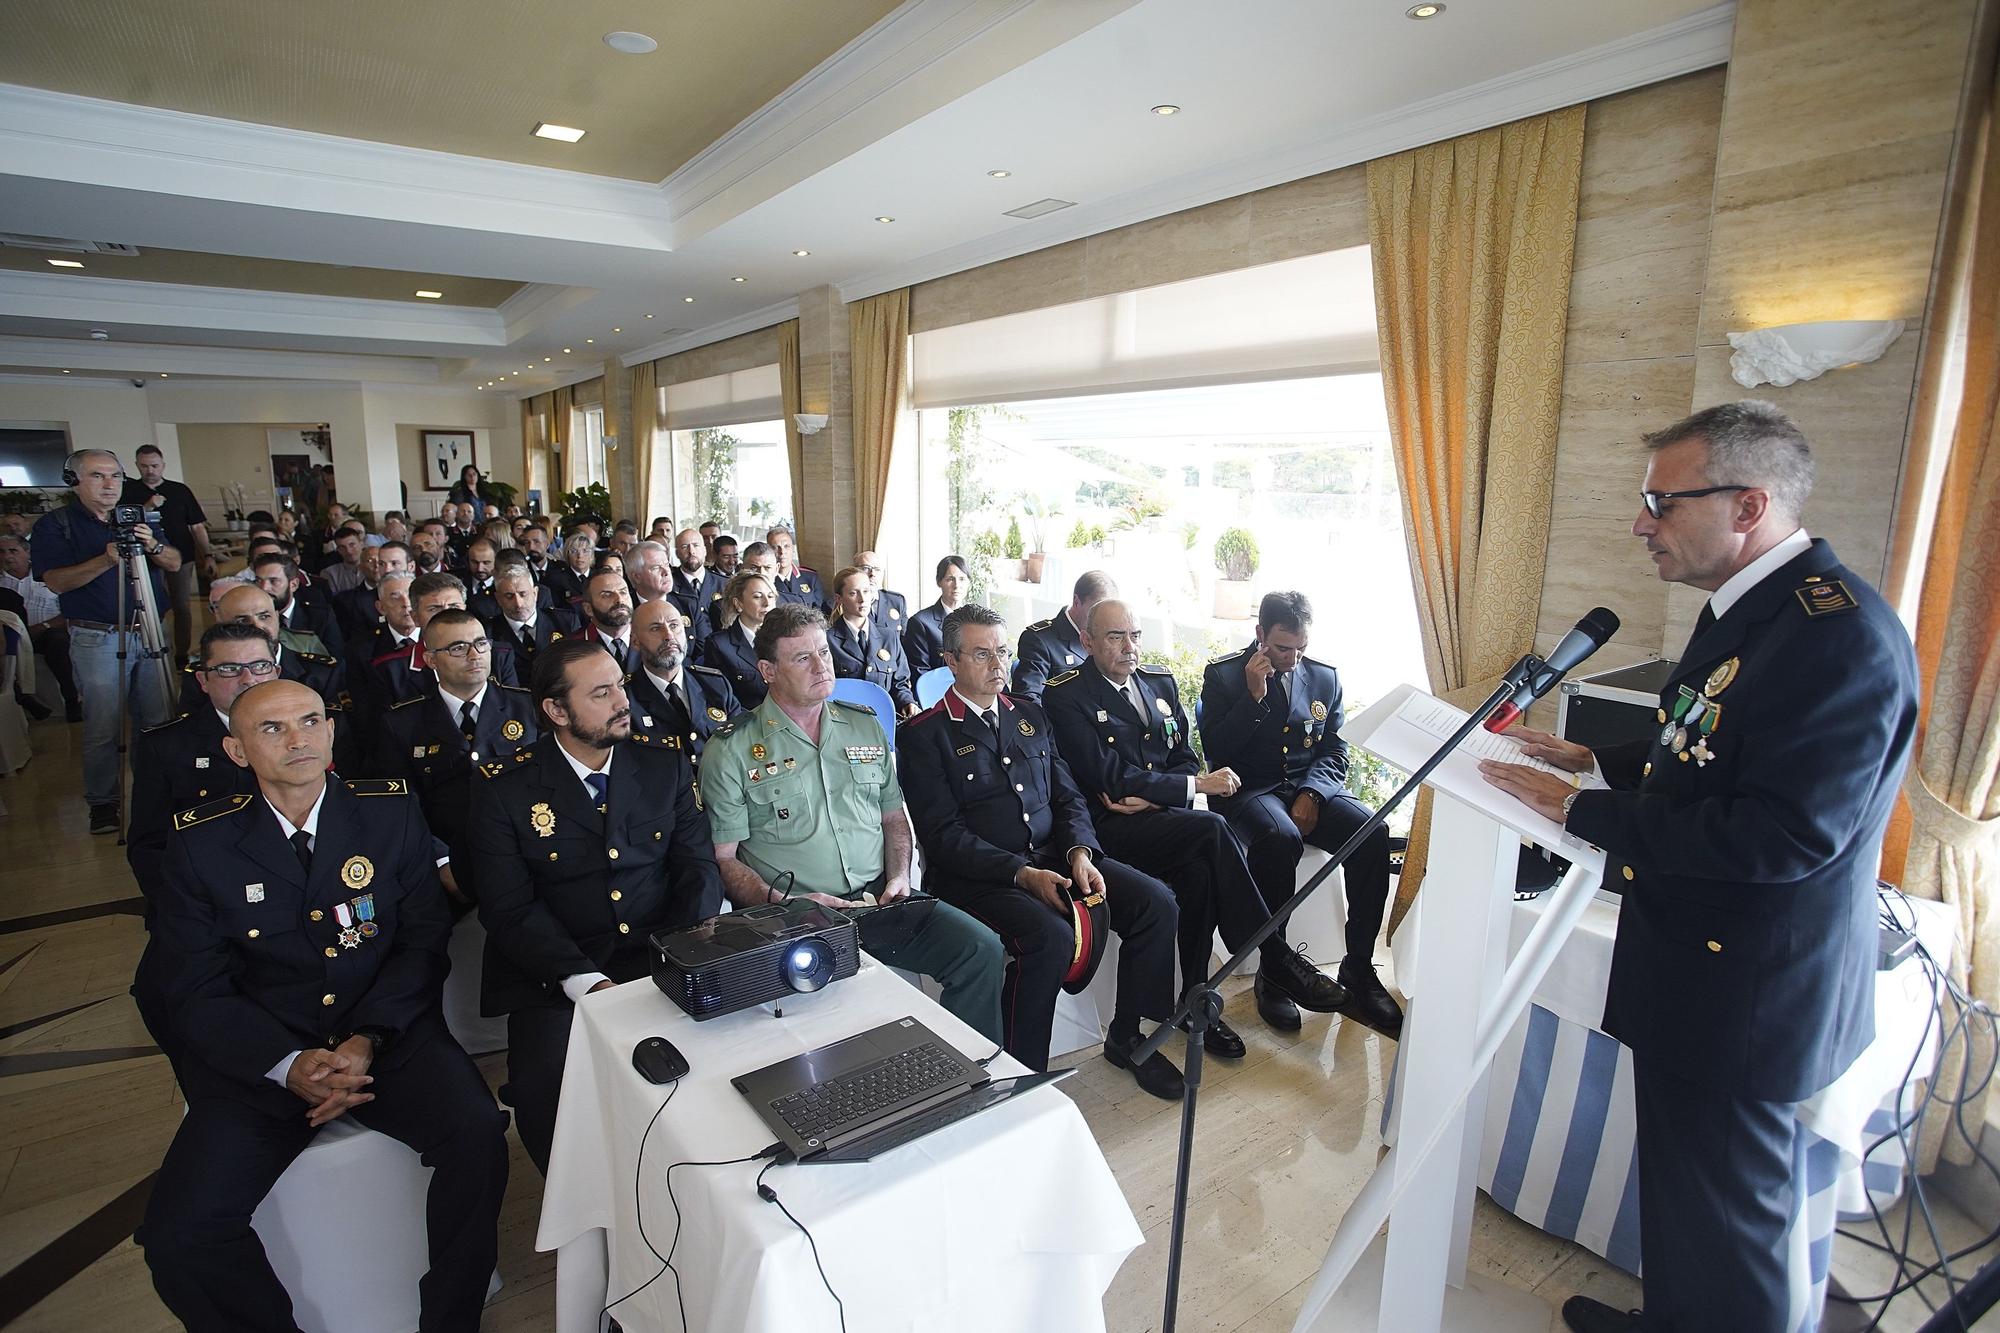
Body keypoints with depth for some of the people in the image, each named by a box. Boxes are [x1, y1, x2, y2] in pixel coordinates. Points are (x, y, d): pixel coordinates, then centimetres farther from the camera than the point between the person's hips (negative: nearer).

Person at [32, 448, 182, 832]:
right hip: (97, 638, -4)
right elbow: (56, 581, -11)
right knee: (102, 727, 0)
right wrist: (105, 560, -25)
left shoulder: (136, 519, 13)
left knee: (160, 720, 6)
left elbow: (174, 563, 7)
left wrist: (152, 546, -14)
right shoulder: (54, 525, -1)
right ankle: (102, 801, 12)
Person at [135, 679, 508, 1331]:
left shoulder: (391, 813, 1)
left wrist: (368, 1040, -15)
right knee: (179, 1238, -18)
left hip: (388, 1035, -1)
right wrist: (289, 1064, -17)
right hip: (261, 1054, 1)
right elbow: (194, 991, -1)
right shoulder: (201, 843, 0)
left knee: (477, 1134, -24)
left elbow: (425, 938, 0)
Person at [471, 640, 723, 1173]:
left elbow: (698, 868, 4)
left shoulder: (667, 767, 8)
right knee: (543, 1086, -27)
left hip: (665, 964, 2)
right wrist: (583, 981, -18)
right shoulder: (504, 788, 0)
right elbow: (510, 908, -5)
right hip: (556, 981, -1)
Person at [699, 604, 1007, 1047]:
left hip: (879, 898, 4)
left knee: (983, 950, -14)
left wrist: (899, 877, 2)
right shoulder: (731, 750, 0)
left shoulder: (865, 725, 15)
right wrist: (786, 903, -17)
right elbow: (723, 859, -2)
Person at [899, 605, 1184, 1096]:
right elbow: (942, 834, -11)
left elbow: (1068, 797, 13)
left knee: (1156, 902, -11)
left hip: (1054, 857, 6)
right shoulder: (926, 734, -3)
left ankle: (1126, 1036, 8)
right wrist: (1021, 873, -21)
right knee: (1051, 936, -33)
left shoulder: (1030, 715, 16)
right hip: (977, 874, -6)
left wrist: (1081, 853, -8)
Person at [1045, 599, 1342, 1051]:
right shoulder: (1065, 695, -7)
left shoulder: (1160, 681, 14)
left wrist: (1150, 797, -10)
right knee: (1211, 829, -29)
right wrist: (1195, 786, -15)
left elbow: (1185, 757, 12)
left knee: (1199, 870, -28)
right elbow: (1110, 777, -14)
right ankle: (1276, 962, -17)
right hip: (1111, 827, -5)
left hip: (1161, 814, 6)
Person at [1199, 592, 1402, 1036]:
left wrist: (1311, 795, -10)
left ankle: (1358, 971, -13)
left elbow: (1335, 751, 10)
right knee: (1280, 838, -37)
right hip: (1249, 790, -4)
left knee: (1373, 833, -25)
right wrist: (1254, 697, -16)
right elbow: (1216, 750, -7)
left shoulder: (1324, 677, 12)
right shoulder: (1222, 675, 0)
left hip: (1311, 786, 4)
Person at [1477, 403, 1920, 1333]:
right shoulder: (1746, 607, 7)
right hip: (1690, 971, 10)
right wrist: (1595, 760, 6)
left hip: (1747, 990, -10)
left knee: (1724, 1205, 11)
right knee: (1677, 1175, 26)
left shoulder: (1840, 634, -25)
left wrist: (1583, 811, -24)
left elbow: (1784, 833, -29)